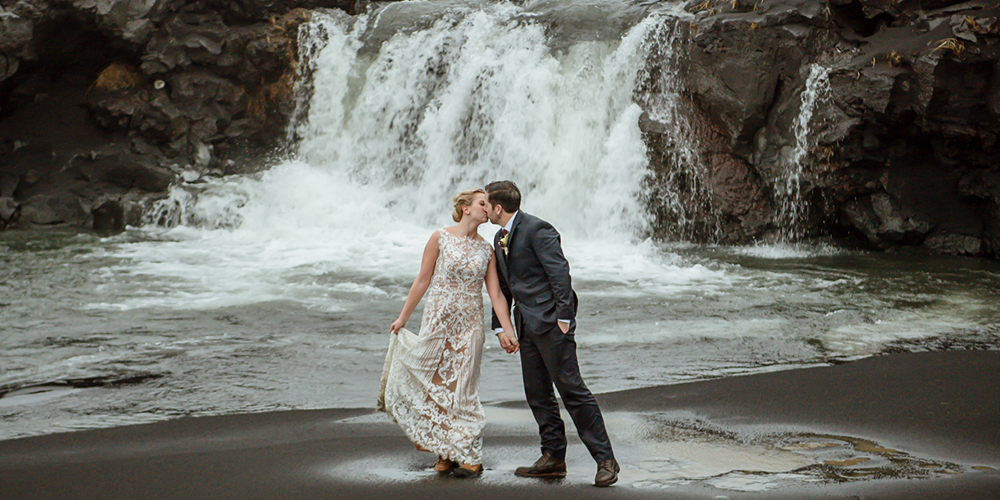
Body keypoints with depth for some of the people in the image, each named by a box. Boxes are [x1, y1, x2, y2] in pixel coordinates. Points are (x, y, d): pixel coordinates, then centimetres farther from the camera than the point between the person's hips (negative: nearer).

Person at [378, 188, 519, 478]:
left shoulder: (486, 249, 5)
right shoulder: (440, 238, -2)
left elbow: (496, 293, 2)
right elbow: (423, 280, 3)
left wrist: (507, 330, -8)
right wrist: (403, 318, 6)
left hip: (469, 326, 1)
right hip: (438, 321, -1)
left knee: (461, 388, -1)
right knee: (435, 385, 2)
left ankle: (469, 456, 9)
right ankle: (446, 453, 16)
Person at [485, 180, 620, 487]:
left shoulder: (536, 229, -12)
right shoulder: (500, 238, 17)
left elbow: (559, 272, -17)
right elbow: (502, 285, 23)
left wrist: (563, 316, -20)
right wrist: (501, 325, 19)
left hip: (551, 322, -9)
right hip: (527, 325, 9)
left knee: (571, 389, -10)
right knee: (537, 393, 10)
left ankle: (605, 459, -6)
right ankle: (553, 457, 18)